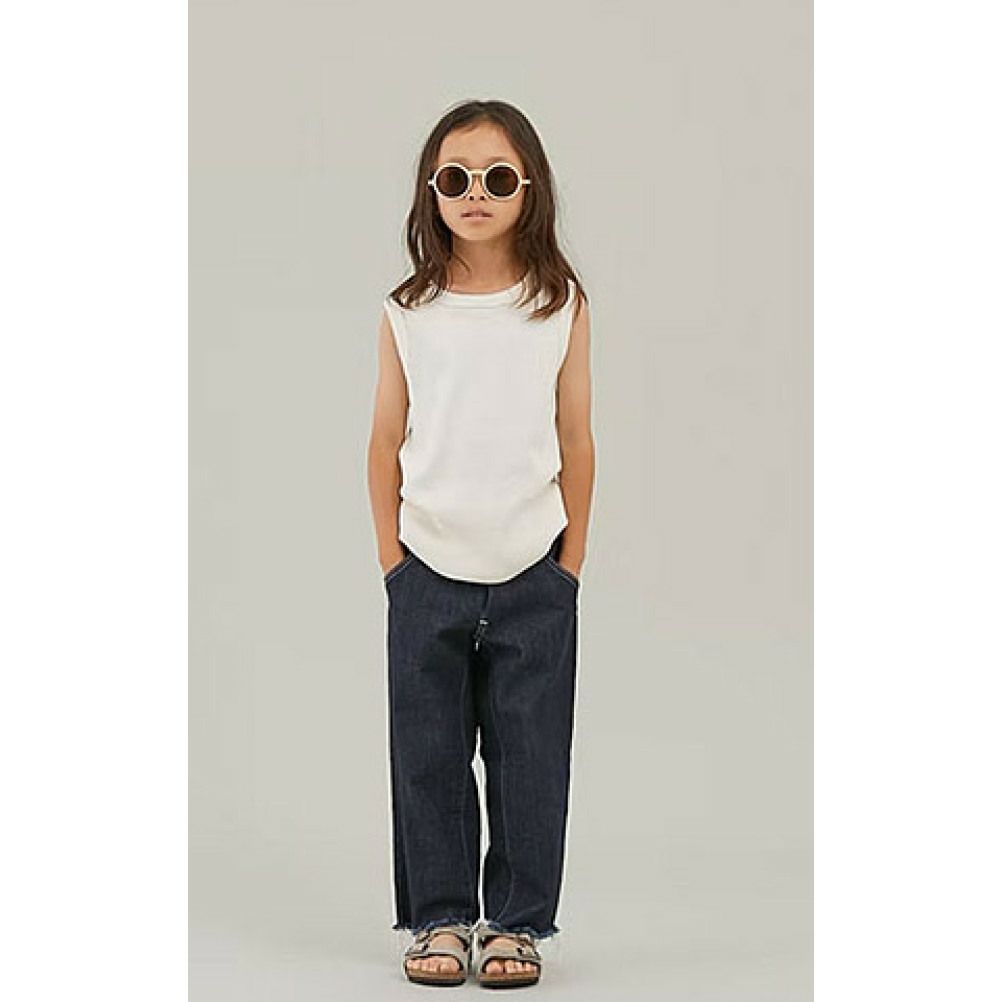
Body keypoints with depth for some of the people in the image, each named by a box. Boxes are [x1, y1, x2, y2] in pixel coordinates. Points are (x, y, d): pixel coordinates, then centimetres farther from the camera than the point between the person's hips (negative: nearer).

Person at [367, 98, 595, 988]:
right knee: (428, 755, 6)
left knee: (530, 757, 4)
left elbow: (575, 441, 4)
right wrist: (392, 555, 2)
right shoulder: (408, 313, 1)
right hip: (428, 574, 1)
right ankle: (440, 918, 19)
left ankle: (518, 921, 17)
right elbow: (387, 443, 6)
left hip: (534, 577, -1)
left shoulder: (562, 306, 0)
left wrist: (572, 558, 3)